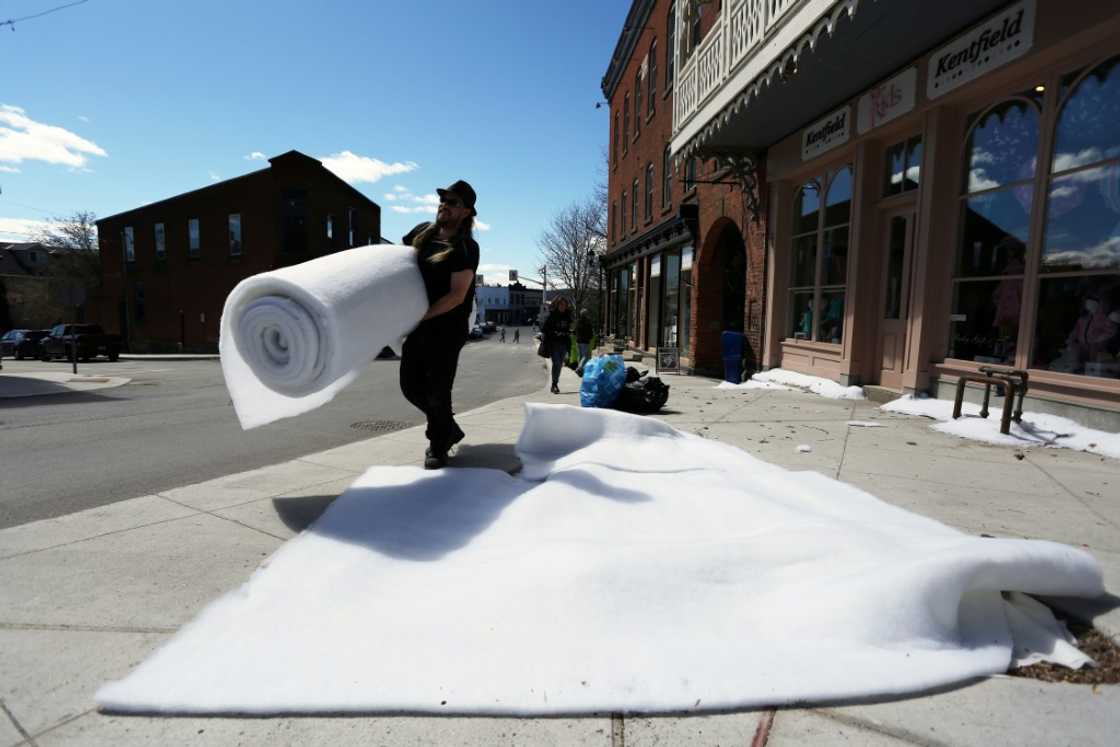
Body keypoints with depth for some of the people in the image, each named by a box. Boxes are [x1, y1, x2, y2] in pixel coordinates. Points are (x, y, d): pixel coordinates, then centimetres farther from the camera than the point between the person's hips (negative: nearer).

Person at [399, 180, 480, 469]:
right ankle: (449, 430, 33)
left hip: (447, 328, -7)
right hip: (418, 325, 7)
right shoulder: (422, 232, 5)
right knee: (411, 385, 11)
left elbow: (457, 296, -20)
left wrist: (420, 315, -23)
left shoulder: (465, 248, -14)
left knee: (437, 390, -1)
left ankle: (438, 446, 23)